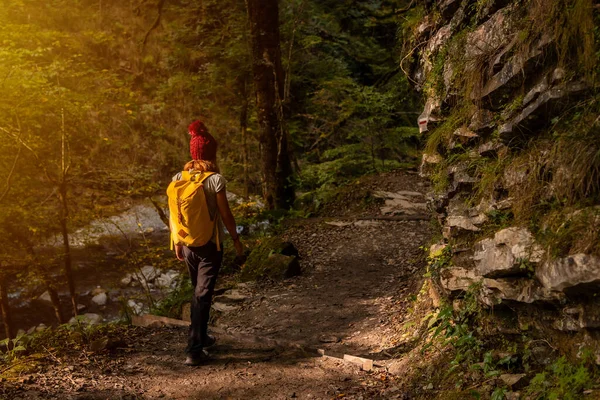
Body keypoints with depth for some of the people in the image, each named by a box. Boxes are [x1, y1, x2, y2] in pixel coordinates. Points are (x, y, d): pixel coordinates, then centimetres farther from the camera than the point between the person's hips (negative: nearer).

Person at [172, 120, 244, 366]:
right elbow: (225, 214, -11)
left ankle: (201, 337, 35)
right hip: (210, 245, -5)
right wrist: (236, 239, 2)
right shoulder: (215, 179, -15)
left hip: (188, 244, 5)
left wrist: (177, 242, 14)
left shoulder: (179, 178, -1)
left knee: (197, 292, 21)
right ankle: (193, 350, -2)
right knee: (203, 295, -1)